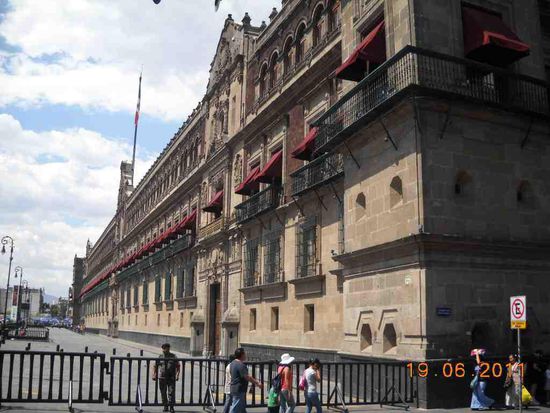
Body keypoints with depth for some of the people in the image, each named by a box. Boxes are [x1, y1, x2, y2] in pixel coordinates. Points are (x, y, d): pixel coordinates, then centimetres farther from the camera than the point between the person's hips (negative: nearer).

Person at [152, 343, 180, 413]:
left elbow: (178, 366, 6)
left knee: (171, 392, -6)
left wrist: (177, 375, -6)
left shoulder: (173, 357, 5)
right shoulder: (160, 357, 7)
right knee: (163, 393, 6)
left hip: (171, 378, -2)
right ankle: (165, 406, 18)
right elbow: (155, 366, 10)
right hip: (162, 378, 2)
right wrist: (154, 375, -3)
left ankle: (171, 407, -1)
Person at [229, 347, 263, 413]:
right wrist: (257, 383, -17)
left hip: (234, 388, 11)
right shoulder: (241, 365, -21)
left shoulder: (233, 363, 11)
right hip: (239, 390, -11)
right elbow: (247, 377, -24)